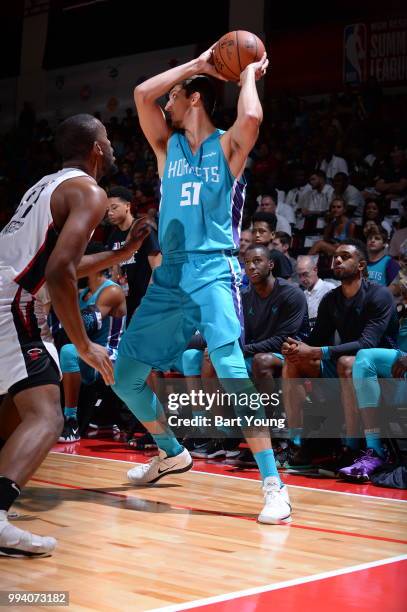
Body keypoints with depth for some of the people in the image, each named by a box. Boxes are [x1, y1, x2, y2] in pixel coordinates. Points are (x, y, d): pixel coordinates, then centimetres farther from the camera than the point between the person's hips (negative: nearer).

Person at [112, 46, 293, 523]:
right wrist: (199, 64, 7)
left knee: (230, 368, -24)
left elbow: (251, 117, -21)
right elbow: (142, 94, 1)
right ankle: (171, 454, 30)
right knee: (125, 375, 8)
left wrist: (249, 74, -2)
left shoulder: (227, 146, 2)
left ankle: (273, 484, -20)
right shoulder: (168, 146, 15)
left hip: (214, 270, -6)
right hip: (169, 275, 6)